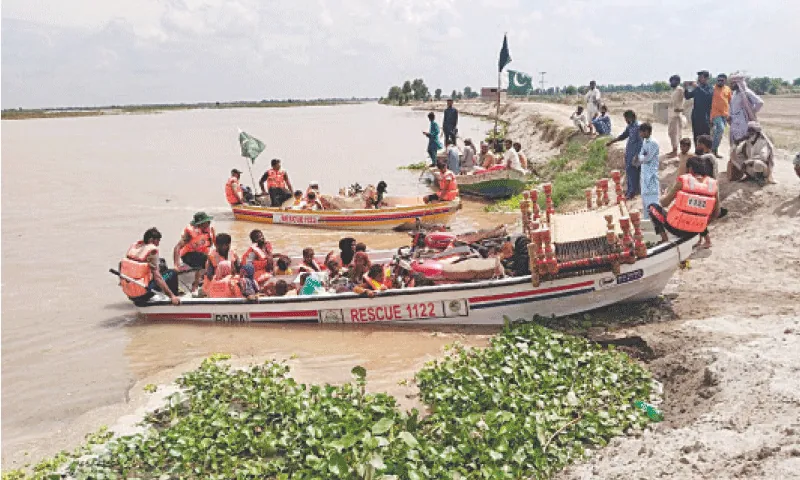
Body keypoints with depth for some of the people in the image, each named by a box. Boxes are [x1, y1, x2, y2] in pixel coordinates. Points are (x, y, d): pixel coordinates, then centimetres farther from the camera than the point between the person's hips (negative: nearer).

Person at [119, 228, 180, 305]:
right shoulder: (152, 251, -15)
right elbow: (157, 277, -19)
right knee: (172, 273, 3)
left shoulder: (133, 246, 4)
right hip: (142, 294, -7)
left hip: (128, 291, 8)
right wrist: (172, 296, -18)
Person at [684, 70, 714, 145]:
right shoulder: (697, 88, 14)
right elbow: (687, 96, 16)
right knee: (696, 136, 8)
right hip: (695, 116, 6)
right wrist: (686, 88, -1)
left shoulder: (710, 88, -3)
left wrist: (697, 87, -21)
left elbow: (708, 96, -23)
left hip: (705, 117, -6)